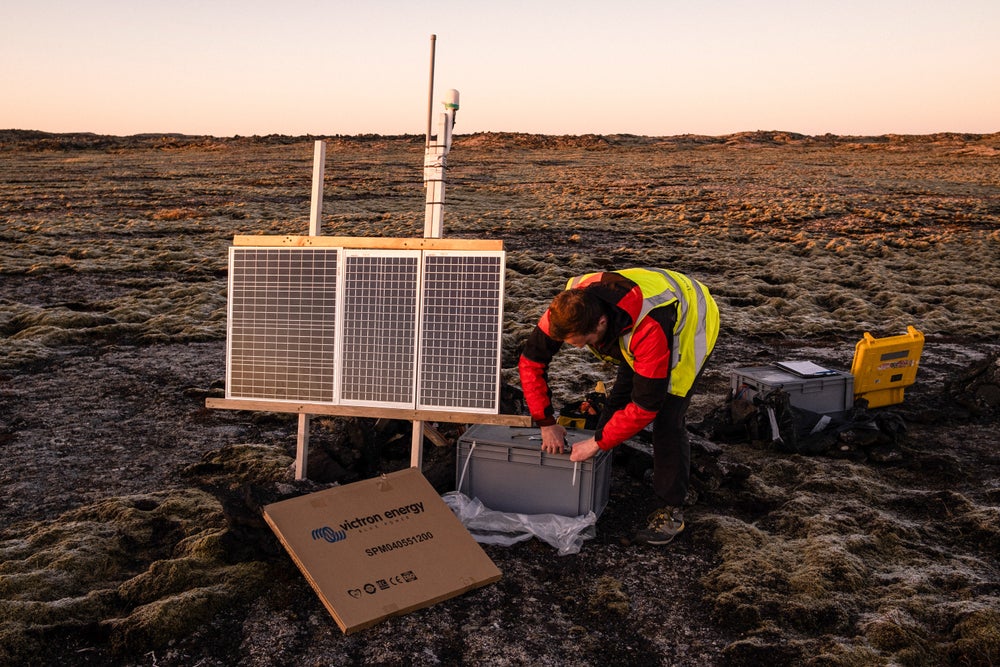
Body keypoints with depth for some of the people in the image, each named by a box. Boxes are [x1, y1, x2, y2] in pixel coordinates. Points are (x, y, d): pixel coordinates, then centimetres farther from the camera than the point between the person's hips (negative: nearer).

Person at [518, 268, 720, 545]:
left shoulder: (649, 329, -46)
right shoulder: (568, 308, -29)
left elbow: (646, 405, -38)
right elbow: (530, 360, -18)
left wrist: (597, 443, -29)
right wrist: (546, 423, -18)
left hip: (690, 322, -6)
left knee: (667, 416, -17)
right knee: (619, 397, 4)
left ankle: (672, 511, -4)